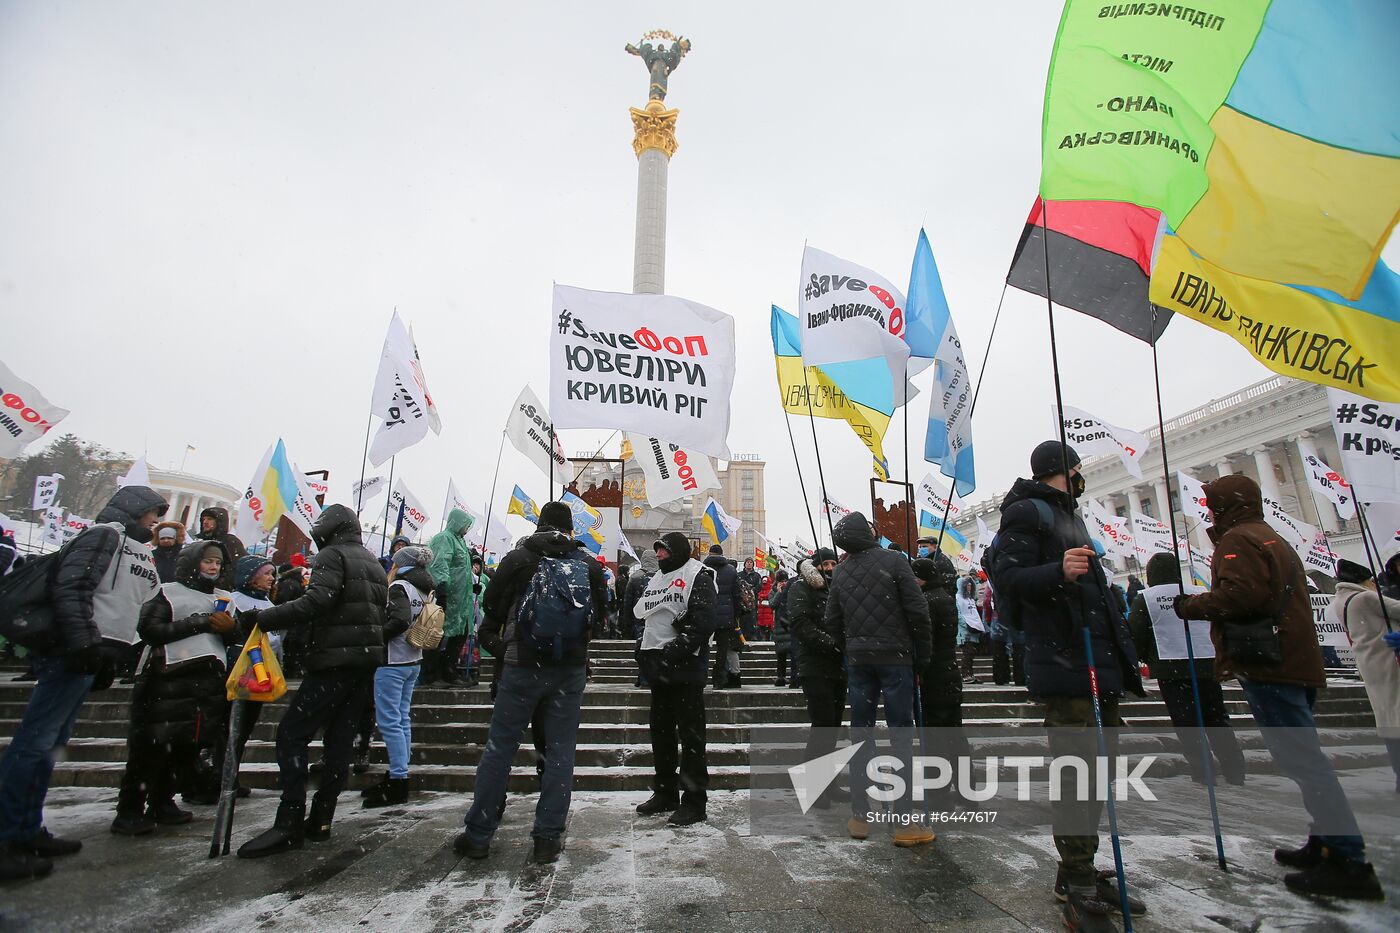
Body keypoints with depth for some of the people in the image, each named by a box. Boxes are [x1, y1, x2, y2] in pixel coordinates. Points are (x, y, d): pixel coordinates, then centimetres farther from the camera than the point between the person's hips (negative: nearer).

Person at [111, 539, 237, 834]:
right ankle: (129, 811, 6)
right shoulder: (168, 592, 5)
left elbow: (232, 641, 20)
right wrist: (200, 623, -15)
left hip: (209, 680, 5)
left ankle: (162, 803, 20)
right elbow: (149, 630, -9)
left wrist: (229, 628, -4)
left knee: (189, 746, 7)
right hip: (169, 677, -5)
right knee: (153, 746, -5)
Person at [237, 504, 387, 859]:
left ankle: (290, 823, -6)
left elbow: (316, 602, -23)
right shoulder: (374, 564, 20)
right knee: (340, 740, 11)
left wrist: (262, 617, -21)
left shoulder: (333, 555, -7)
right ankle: (320, 819, 15)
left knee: (291, 734, -3)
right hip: (367, 662, 8)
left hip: (335, 661, -8)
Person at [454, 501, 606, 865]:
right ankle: (549, 838, 16)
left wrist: (500, 640, 21)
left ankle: (477, 835, 19)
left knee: (499, 748, 10)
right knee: (560, 751, 10)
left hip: (523, 666, -1)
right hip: (571, 670, 2)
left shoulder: (517, 559, -5)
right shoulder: (589, 564, 1)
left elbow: (492, 607, 1)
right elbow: (600, 614, 8)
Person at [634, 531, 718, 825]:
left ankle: (694, 801, 7)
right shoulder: (657, 578, 19)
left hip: (685, 666, -9)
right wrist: (646, 652, 14)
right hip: (658, 668, 9)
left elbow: (703, 620, -18)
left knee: (690, 733, -2)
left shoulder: (697, 575, -8)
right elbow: (643, 615, 25)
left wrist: (676, 650, -23)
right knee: (660, 730, 16)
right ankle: (665, 793, 30)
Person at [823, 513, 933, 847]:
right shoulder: (894, 560, -9)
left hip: (858, 659, 4)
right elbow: (917, 610, -11)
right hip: (895, 656, -3)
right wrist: (923, 653, 0)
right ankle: (906, 823, 7)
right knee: (901, 735, 3)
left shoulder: (840, 572, 2)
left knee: (860, 735, 11)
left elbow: (831, 622, 5)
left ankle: (860, 817, 17)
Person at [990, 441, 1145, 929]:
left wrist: (1125, 656, 32)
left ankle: (1080, 873, 28)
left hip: (1099, 667, 10)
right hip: (1065, 668, -10)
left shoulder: (1066, 517, 23)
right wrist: (1057, 572, -36)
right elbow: (1007, 576, -19)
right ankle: (1078, 890, 4)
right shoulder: (1026, 513, -8)